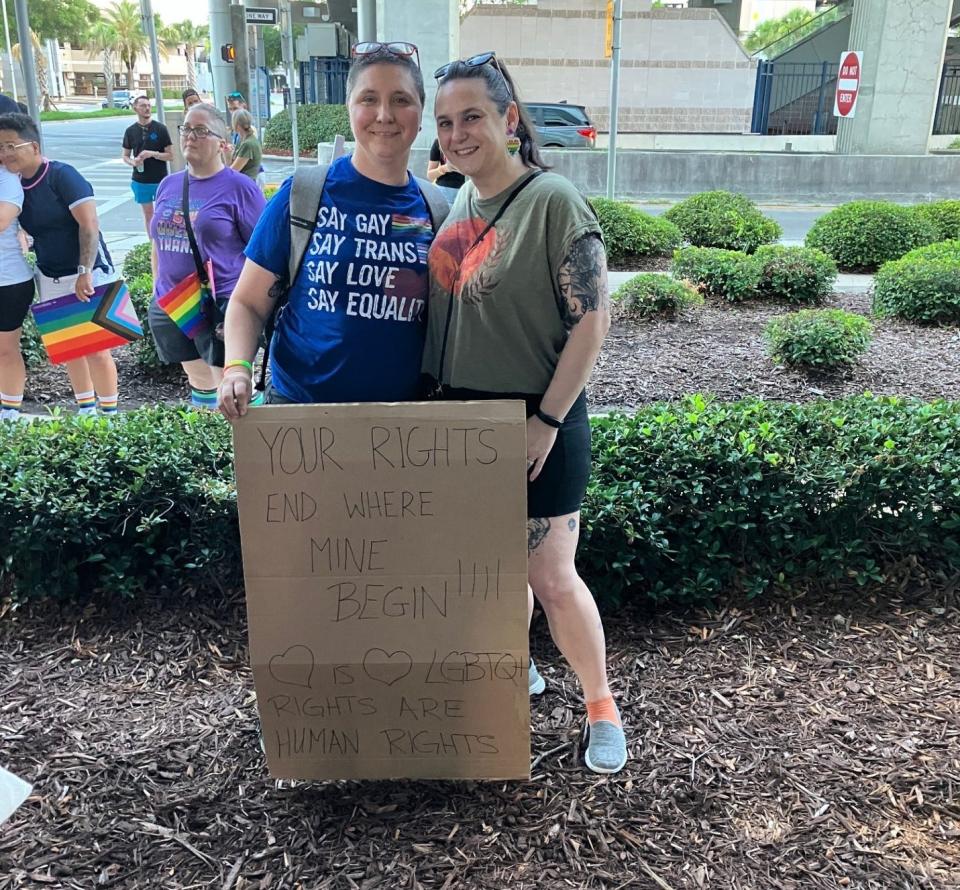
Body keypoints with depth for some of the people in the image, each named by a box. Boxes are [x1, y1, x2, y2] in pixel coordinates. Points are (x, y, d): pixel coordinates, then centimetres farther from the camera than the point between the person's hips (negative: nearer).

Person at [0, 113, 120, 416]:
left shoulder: (61, 175, -14)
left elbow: (89, 225, -21)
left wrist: (85, 273, -27)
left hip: (87, 276, -7)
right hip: (50, 280, 7)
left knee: (96, 350, -2)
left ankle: (109, 413, 12)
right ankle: (85, 409, 27)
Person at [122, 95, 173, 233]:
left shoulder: (160, 129, -4)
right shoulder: (130, 131, 3)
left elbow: (170, 155, -3)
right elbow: (125, 156, 10)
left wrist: (153, 154, -18)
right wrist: (132, 162, -12)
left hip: (161, 180, -2)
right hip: (140, 180, 2)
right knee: (148, 213, 10)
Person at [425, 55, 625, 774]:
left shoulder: (554, 202, -15)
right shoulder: (462, 201, 7)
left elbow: (592, 320, -16)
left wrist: (547, 420, -17)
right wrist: (441, 399, 10)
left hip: (535, 422, -6)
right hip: (465, 416, 7)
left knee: (553, 579, 1)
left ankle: (602, 707, 24)